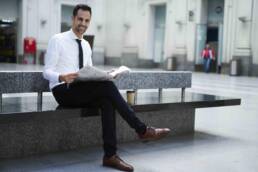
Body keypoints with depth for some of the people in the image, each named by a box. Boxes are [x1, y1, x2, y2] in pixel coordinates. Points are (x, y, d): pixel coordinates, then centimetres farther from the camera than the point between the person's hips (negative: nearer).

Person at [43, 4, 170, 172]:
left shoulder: (86, 45, 16)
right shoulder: (57, 40, -3)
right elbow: (47, 72, -8)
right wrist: (62, 77, -31)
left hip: (81, 91, 6)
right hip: (63, 91, -6)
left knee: (107, 101, -28)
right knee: (108, 86, -28)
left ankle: (110, 155, -28)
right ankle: (142, 130, -21)